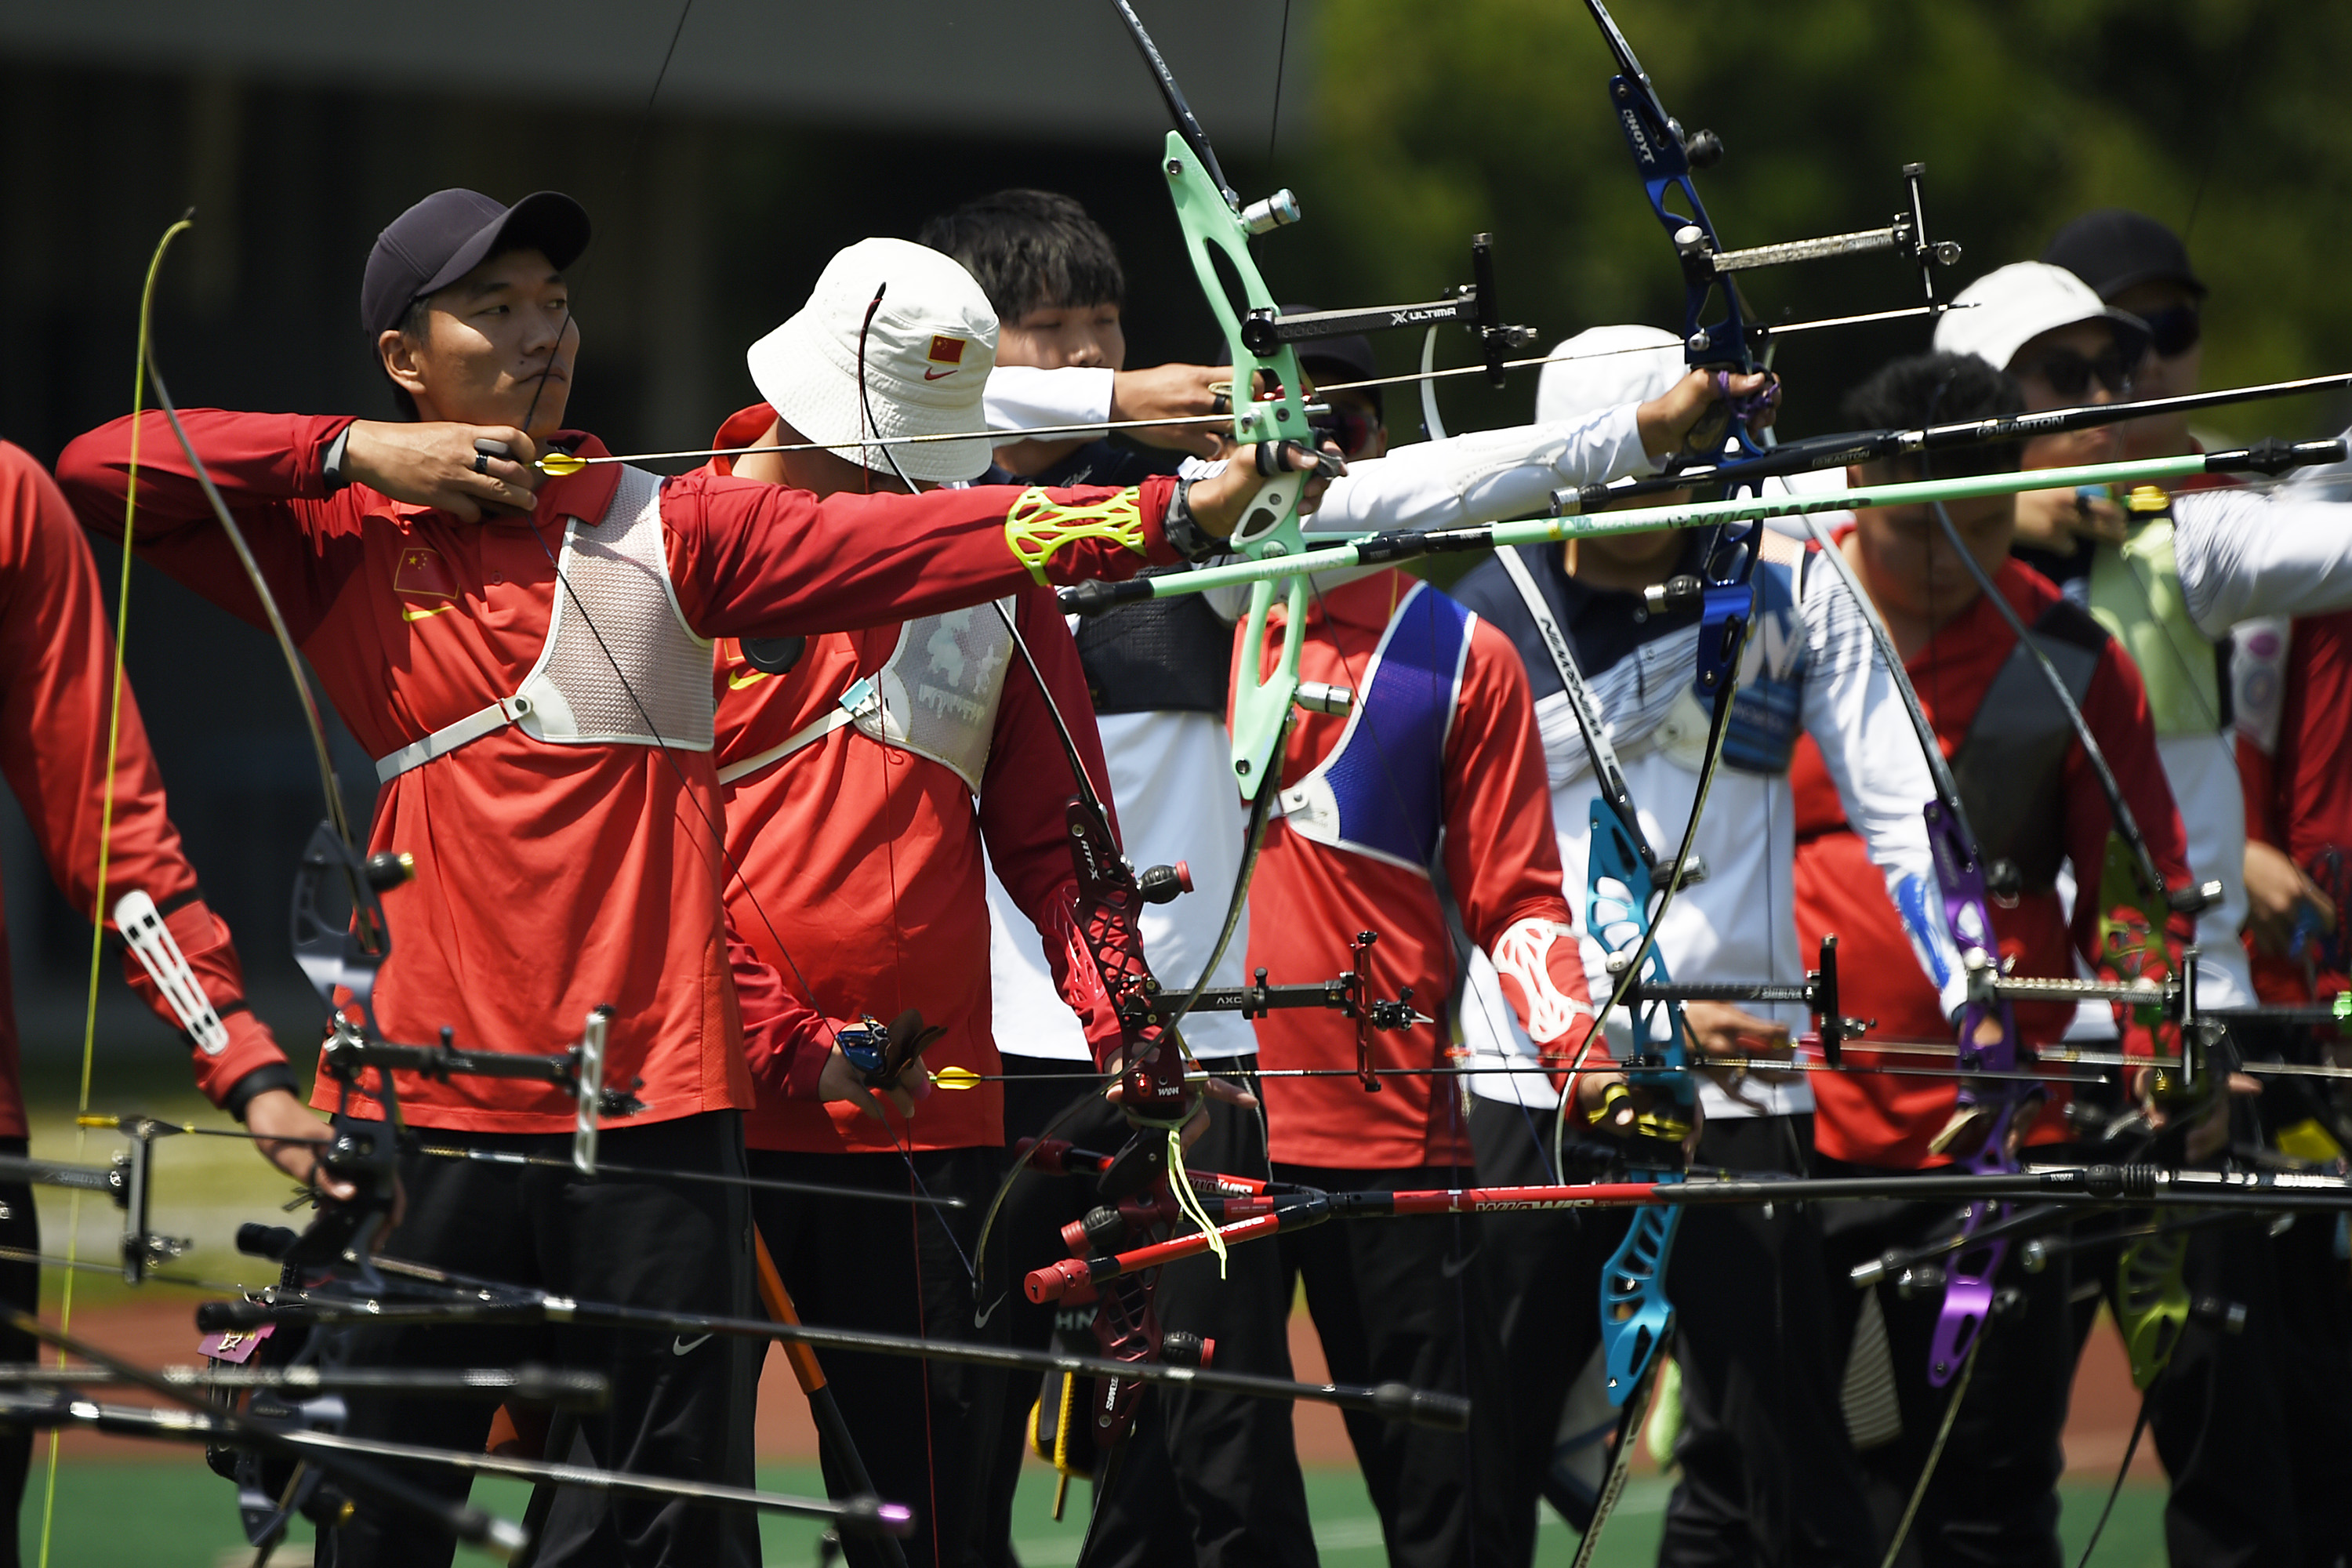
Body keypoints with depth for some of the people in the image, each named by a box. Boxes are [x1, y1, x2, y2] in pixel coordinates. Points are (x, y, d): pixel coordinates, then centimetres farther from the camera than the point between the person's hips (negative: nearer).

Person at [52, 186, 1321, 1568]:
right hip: (434, 1102, 0)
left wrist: (1174, 514, -17)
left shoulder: (669, 527, 7)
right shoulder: (341, 544, 7)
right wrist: (355, 453, -4)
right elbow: (100, 470, 2)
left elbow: (905, 542, -4)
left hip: (657, 1097, 0)